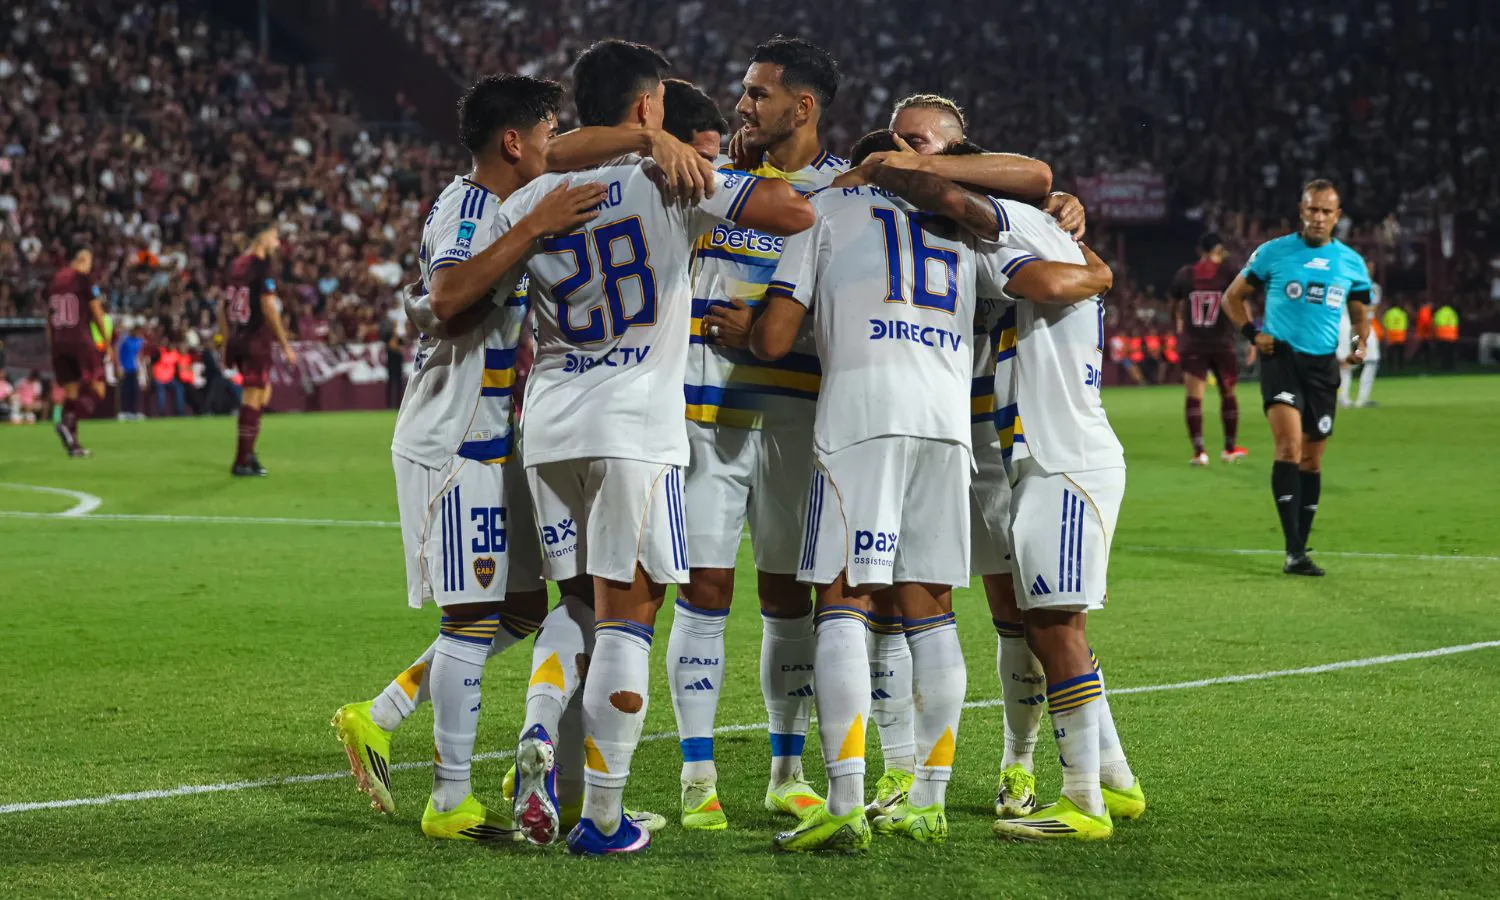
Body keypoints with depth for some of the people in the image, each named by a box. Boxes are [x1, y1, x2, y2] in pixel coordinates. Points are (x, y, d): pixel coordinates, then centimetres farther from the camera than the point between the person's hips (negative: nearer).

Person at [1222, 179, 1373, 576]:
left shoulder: (1351, 263, 9)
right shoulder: (1273, 252, 1)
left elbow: (1359, 313, 22)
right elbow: (1232, 297, 10)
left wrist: (1361, 342, 0)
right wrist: (1252, 332, -6)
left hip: (1323, 365, 4)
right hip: (1281, 355, -4)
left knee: (1312, 460, 8)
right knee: (1290, 446, -20)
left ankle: (1300, 549, 18)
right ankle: (1293, 551, -22)